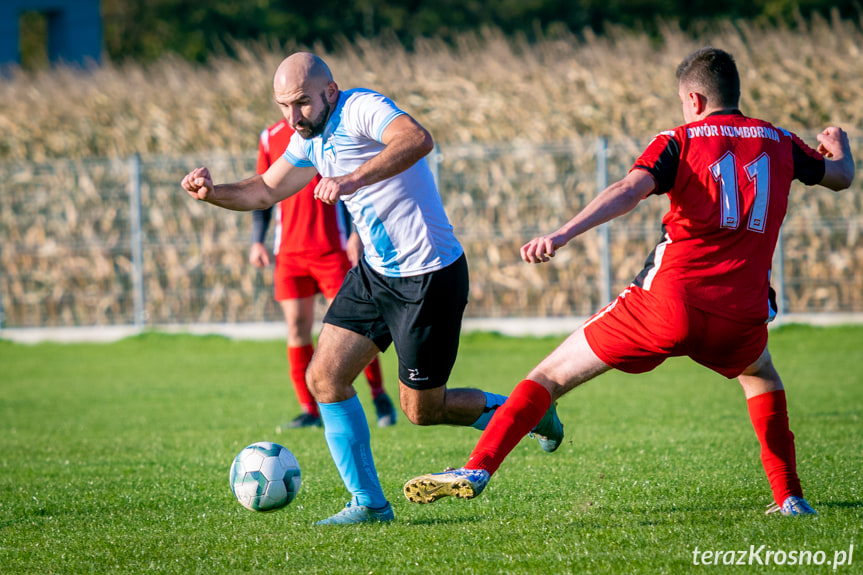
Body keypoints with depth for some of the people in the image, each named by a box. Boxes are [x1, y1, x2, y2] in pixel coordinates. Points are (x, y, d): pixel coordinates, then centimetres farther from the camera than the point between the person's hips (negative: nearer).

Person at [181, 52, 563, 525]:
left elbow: (417, 139, -41)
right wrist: (212, 193, -2)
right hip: (374, 273, 9)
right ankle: (368, 503, 6)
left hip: (428, 277, -9)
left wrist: (352, 180, -51)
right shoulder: (311, 137, 7)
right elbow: (265, 191, 17)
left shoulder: (361, 109, -21)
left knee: (422, 411, 2)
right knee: (325, 377, -2)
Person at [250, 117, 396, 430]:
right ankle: (309, 410, 2)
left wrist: (357, 232, -10)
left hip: (333, 248, -3)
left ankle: (379, 395, 12)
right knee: (297, 326, -3)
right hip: (289, 250, 3)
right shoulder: (270, 138, 11)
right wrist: (257, 240, 8)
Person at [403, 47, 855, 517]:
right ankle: (789, 498, 26)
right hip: (741, 315, 3)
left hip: (669, 302, -3)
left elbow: (629, 190, -16)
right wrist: (838, 145, 53)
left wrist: (562, 235, -28)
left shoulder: (679, 142, 2)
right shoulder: (779, 143, 12)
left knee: (552, 374, 6)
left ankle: (477, 468, -9)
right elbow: (841, 176, 29)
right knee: (760, 376, 37)